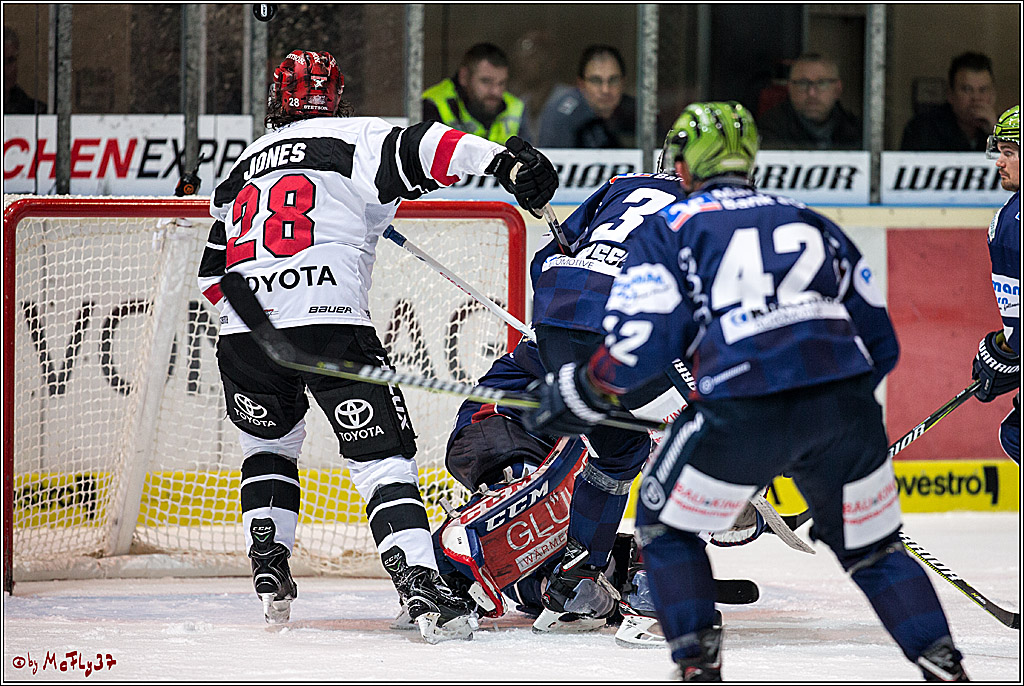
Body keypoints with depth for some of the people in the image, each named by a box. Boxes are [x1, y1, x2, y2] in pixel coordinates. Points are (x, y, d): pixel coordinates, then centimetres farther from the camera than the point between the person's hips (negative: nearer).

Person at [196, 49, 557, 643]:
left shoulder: (243, 168, 27)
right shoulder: (355, 139, 9)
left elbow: (213, 278, 28)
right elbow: (419, 148, -12)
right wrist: (502, 160, -21)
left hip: (243, 334, 5)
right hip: (330, 323, -5)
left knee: (269, 445, 30)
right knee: (382, 454, -5)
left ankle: (269, 571, 22)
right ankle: (421, 587, -22)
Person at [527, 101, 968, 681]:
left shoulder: (669, 229, 15)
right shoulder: (812, 222, 27)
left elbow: (642, 344, 1)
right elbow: (881, 342, 26)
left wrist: (578, 397, 16)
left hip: (745, 414, -3)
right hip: (847, 408, 4)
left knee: (665, 524, 19)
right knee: (872, 546, 21)